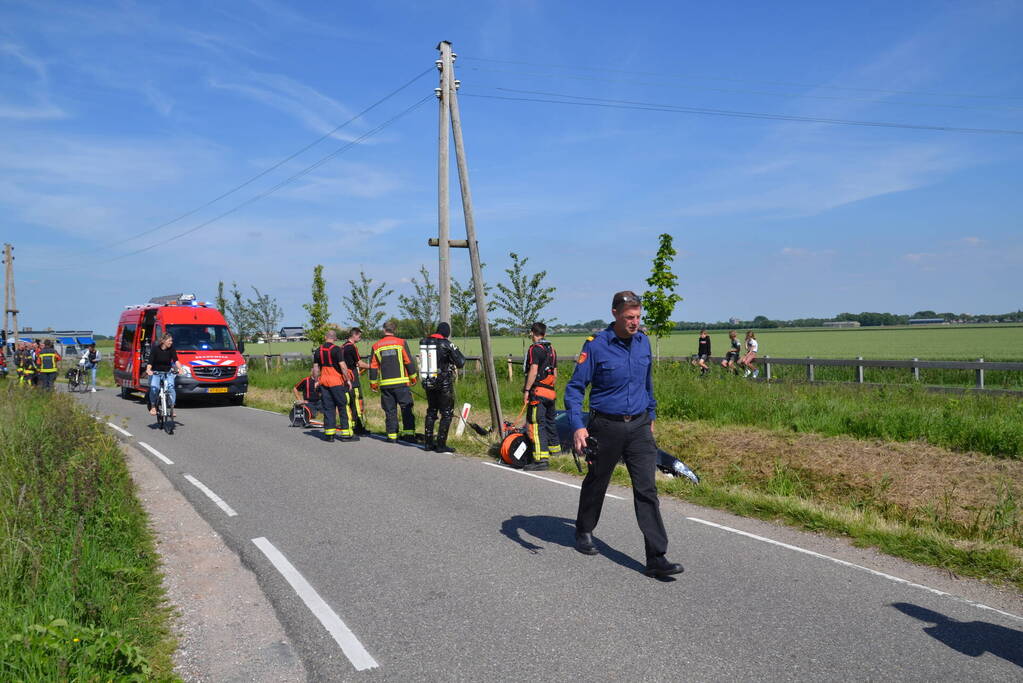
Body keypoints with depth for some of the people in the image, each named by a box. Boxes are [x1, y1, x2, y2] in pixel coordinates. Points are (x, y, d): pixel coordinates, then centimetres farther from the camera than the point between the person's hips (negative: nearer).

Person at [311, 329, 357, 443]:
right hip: (336, 382, -5)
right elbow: (342, 365, -14)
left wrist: (316, 381, 20)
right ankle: (346, 433, 0)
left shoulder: (318, 350, 8)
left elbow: (315, 368, 11)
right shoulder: (336, 349, -10)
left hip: (324, 382, 5)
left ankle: (329, 433, 6)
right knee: (343, 407, 1)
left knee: (328, 408, 8)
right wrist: (348, 379, -7)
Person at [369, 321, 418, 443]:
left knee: (390, 411, 7)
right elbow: (409, 361, -1)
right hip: (401, 382, -2)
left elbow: (373, 367, 9)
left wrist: (373, 383, 17)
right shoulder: (401, 343, 0)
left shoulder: (376, 346, 7)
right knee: (407, 408, 3)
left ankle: (392, 436, 8)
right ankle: (409, 433, -3)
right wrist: (414, 377, 9)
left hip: (385, 384, 2)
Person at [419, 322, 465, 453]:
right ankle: (441, 444, 1)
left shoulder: (424, 343, 2)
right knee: (447, 414, 3)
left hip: (428, 382, 6)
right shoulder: (446, 344, -14)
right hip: (444, 383, -6)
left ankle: (428, 442, 21)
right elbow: (460, 363, -12)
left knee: (431, 412, 18)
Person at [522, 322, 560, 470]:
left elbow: (533, 371, -18)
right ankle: (555, 447, 41)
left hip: (538, 391, -9)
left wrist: (526, 390, -15)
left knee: (536, 424, -12)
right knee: (549, 420, 24)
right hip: (550, 392, 9)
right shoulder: (551, 349, 16)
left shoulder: (535, 349, -10)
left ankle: (541, 458, -20)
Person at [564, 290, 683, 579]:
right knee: (596, 484, 15)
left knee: (647, 490, -4)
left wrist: (650, 416, 23)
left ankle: (656, 558, -2)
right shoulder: (595, 346, -13)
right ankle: (584, 532, 40)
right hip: (606, 428, -3)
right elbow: (574, 388, -12)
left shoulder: (643, 342, 3)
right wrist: (577, 426, -23)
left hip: (639, 427, 3)